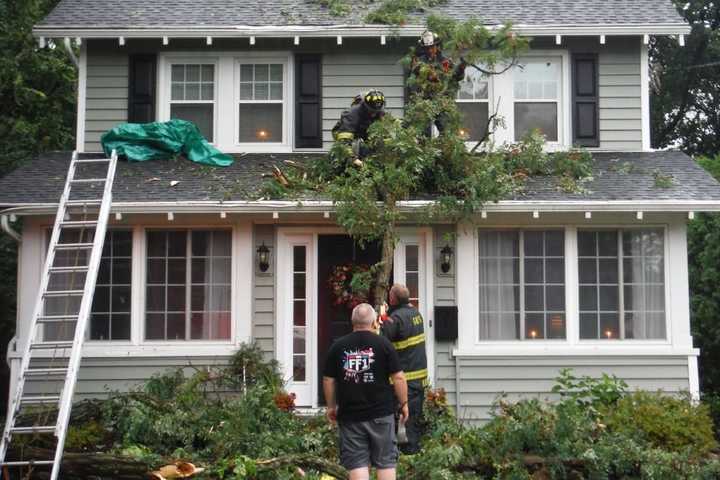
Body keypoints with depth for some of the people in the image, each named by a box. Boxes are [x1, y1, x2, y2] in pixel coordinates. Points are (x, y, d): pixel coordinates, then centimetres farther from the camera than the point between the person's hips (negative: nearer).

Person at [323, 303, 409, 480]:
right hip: (381, 414, -1)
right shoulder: (383, 344, -4)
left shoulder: (338, 346, 0)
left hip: (349, 415, 1)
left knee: (356, 462, 4)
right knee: (385, 461, 9)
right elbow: (398, 377, -6)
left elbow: (328, 380, 3)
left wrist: (331, 406, 16)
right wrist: (404, 404, 6)